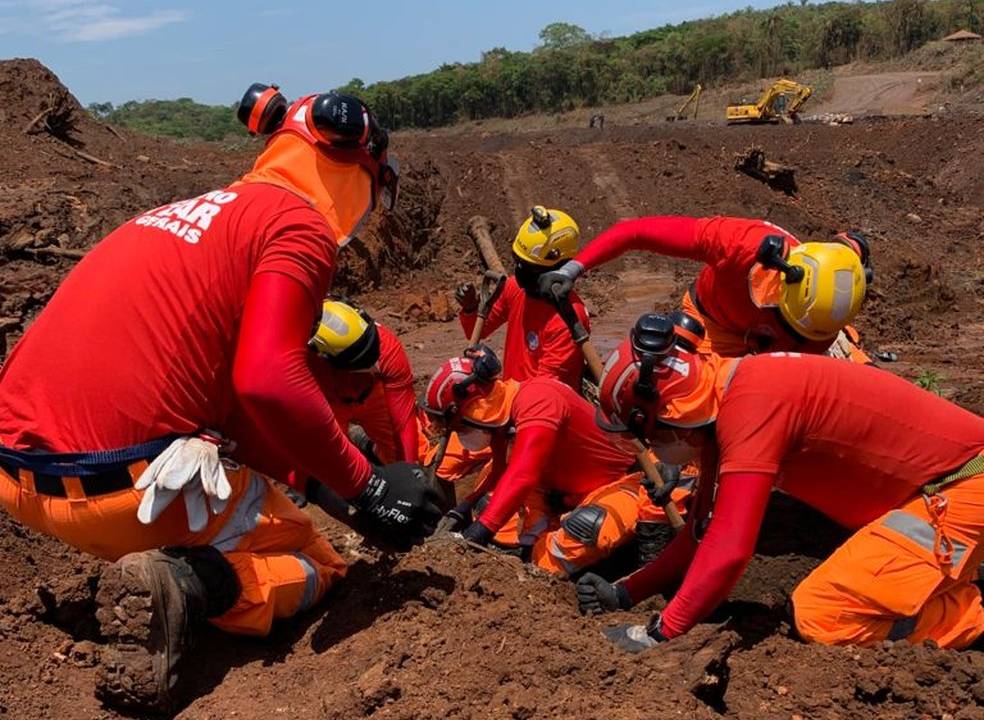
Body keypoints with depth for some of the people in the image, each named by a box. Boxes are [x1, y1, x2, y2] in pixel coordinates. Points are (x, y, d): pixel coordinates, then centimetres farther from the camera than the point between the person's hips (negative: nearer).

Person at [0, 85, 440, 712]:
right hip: (123, 482, -9)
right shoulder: (300, 225, -6)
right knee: (315, 565, 10)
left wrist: (320, 461, 29)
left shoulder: (195, 210, 22)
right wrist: (366, 482, -10)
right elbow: (267, 380, -21)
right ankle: (187, 584, -15)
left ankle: (152, 572, 12)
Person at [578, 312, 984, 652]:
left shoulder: (748, 403, -27)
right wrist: (625, 593, 9)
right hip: (930, 486, 9)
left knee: (822, 616, -14)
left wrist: (661, 633, -20)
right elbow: (705, 531, 11)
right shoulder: (721, 408, 3)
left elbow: (729, 548, -30)